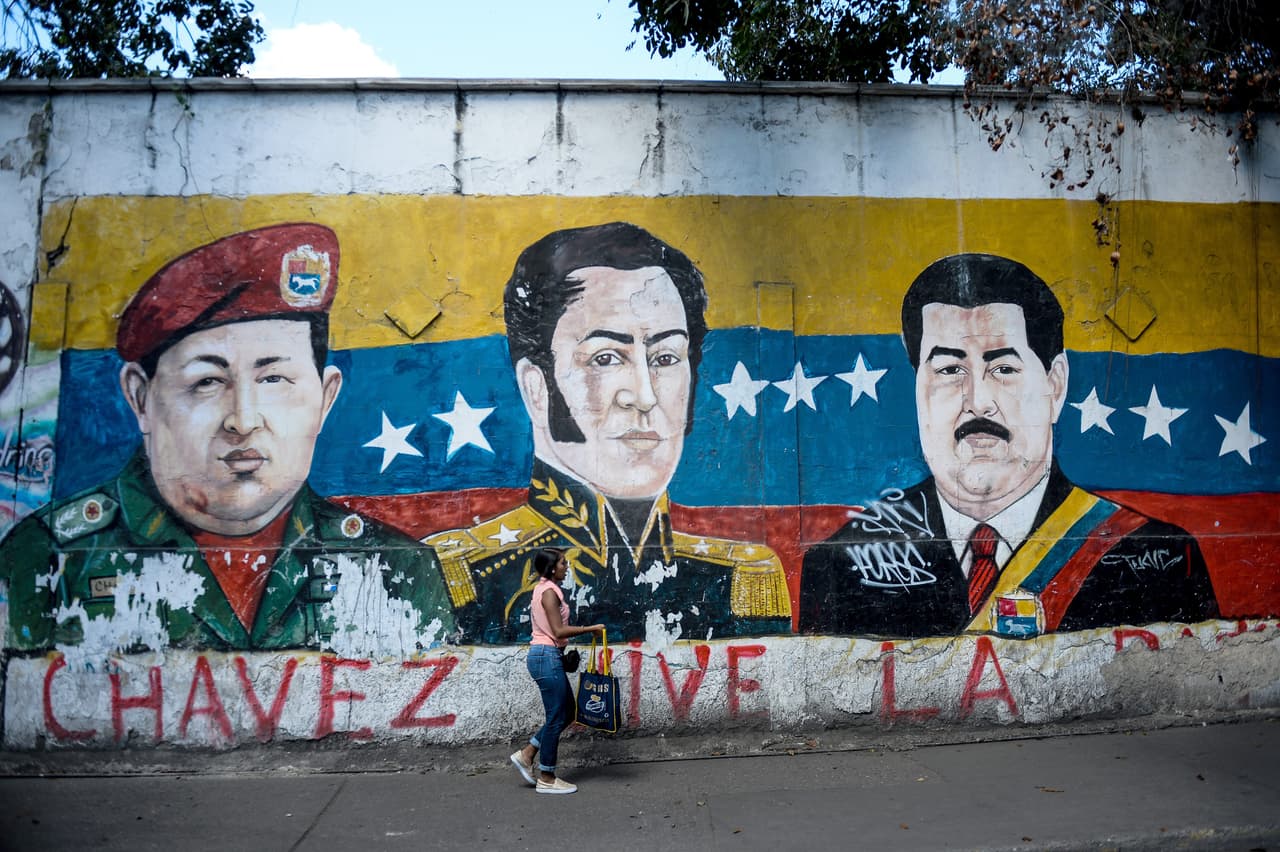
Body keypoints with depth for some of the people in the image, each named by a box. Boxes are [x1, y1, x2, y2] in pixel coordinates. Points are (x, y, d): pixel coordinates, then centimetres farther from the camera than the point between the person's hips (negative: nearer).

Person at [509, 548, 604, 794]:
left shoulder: (543, 589, 15)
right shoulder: (549, 591, -15)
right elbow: (558, 631, -21)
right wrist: (591, 628, -15)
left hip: (545, 655, 10)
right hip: (547, 656, -10)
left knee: (566, 712, 15)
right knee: (557, 717, -1)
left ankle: (526, 755, 20)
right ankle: (546, 779, 10)